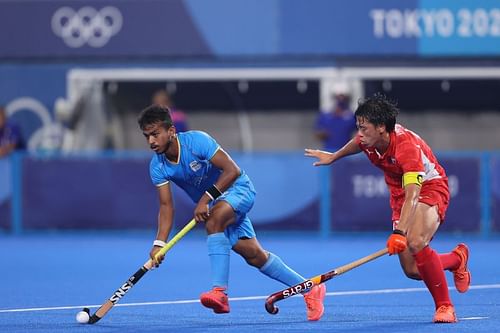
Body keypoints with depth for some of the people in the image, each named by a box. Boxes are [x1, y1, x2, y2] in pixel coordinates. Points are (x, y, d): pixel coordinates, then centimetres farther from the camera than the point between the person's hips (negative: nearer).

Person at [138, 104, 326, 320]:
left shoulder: (196, 141, -26)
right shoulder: (158, 166, -10)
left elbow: (232, 170, -26)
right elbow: (166, 205, -10)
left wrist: (206, 198, -32)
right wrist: (159, 243, -23)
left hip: (237, 189, -6)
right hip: (213, 205, 6)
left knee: (214, 220, -37)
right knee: (254, 256, 4)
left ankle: (220, 292, -44)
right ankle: (310, 290, 18)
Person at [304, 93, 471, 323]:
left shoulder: (407, 146, -34)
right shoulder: (368, 140, -12)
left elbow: (412, 196, -44)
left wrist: (399, 233, -55)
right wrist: (334, 157, 33)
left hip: (430, 187, -7)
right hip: (400, 196, 7)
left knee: (416, 243, -36)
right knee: (413, 271, -2)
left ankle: (445, 306, -21)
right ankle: (457, 258, 31)